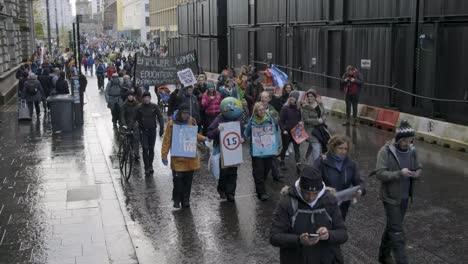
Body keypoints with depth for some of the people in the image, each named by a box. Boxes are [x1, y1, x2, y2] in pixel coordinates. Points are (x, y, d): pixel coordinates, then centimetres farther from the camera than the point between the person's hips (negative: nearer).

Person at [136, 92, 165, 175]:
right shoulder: (139, 108, -4)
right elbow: (137, 119, 2)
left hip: (152, 130, 1)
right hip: (143, 131, -1)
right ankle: (147, 167, -3)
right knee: (145, 149, -8)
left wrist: (161, 128, -9)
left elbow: (160, 117, -2)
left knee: (151, 149, 9)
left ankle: (150, 166, 23)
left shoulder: (154, 106, -3)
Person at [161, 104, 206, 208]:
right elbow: (167, 140, -5)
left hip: (190, 157, 3)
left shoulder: (192, 121, 3)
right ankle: (176, 200, 15)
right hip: (177, 158, -3)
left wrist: (204, 138, -3)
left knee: (188, 180, 8)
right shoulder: (172, 123, -8)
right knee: (177, 180, -3)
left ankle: (186, 200, 21)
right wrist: (164, 155, -9)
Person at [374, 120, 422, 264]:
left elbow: (419, 168, 10)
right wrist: (400, 173, -32)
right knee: (397, 232, -4)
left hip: (404, 197, 6)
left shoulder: (412, 151, -1)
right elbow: (380, 174, -21)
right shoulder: (386, 151, -17)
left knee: (392, 227, 20)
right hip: (391, 197, -6)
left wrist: (417, 173, -14)